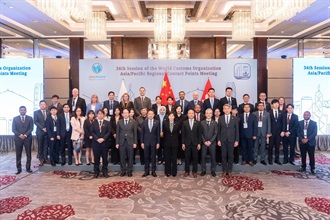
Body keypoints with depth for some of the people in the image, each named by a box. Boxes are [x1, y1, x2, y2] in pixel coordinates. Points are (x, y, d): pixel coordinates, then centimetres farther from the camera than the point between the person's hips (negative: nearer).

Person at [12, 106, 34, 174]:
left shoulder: (30, 118, 7)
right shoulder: (15, 118, 7)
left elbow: (31, 128, -1)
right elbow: (13, 129, 1)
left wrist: (25, 135, -13)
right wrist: (20, 135, -13)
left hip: (27, 138, 0)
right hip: (18, 138, 0)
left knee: (28, 154, 1)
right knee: (18, 155, 2)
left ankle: (28, 168, 10)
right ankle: (19, 169, 10)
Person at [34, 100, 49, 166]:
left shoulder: (49, 112, 9)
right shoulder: (36, 112, 4)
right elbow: (35, 122, -4)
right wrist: (42, 128, -12)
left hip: (47, 131, 2)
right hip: (40, 131, -2)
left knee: (46, 146, 4)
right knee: (40, 146, 2)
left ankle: (45, 159, 10)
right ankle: (41, 159, 7)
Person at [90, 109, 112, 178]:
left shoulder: (107, 123, 7)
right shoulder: (93, 123, 8)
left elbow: (109, 132, -1)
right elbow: (92, 132, -1)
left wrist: (103, 138, -13)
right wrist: (97, 139, -13)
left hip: (104, 143, 0)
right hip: (96, 143, 0)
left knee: (105, 158, 5)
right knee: (96, 158, 5)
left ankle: (105, 171, 15)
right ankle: (96, 172, 14)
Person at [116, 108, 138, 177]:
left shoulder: (133, 122, 2)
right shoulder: (119, 122, 6)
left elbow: (135, 133, 2)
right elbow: (117, 133, 6)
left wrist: (135, 142, -3)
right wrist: (117, 143, 1)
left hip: (130, 142, -1)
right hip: (122, 142, 1)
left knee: (130, 157, 5)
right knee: (122, 157, 6)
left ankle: (129, 171, 17)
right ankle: (123, 170, 18)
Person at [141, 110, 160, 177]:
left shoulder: (157, 122, 1)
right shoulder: (144, 122, 3)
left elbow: (158, 133, 2)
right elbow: (142, 133, 3)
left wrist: (158, 143, -2)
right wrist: (142, 142, -1)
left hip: (154, 142, 0)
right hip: (146, 142, 1)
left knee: (153, 157, 6)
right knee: (146, 157, 7)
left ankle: (153, 171, 15)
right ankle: (146, 171, 16)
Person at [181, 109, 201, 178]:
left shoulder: (198, 123, 3)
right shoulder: (184, 123, 3)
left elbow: (199, 134, 3)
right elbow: (183, 134, 2)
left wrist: (199, 143, -2)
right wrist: (183, 143, -3)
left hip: (195, 143, 0)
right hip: (187, 143, 0)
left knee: (195, 158, 6)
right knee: (187, 158, 6)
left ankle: (194, 171, 19)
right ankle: (187, 171, 19)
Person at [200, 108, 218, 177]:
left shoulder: (214, 123, 4)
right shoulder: (202, 123, 5)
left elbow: (215, 133, -1)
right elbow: (201, 133, 2)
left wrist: (210, 141, -11)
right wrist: (204, 141, -8)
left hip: (212, 143, 0)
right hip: (204, 143, 0)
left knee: (213, 157, 5)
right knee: (203, 157, 3)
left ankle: (213, 171, 16)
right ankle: (203, 170, 14)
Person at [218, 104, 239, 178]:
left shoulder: (234, 118, 2)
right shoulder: (220, 118, 3)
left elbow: (237, 130, 2)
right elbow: (219, 130, 4)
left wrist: (237, 140, -2)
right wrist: (218, 140, -1)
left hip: (231, 140, 0)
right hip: (223, 140, 0)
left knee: (230, 156, 5)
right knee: (224, 156, 5)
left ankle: (229, 171, 16)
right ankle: (224, 171, 15)